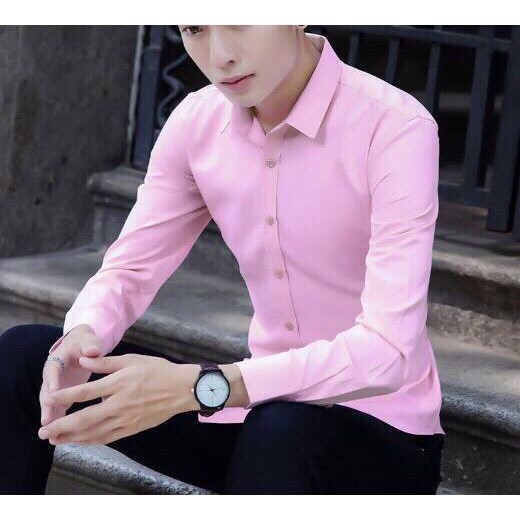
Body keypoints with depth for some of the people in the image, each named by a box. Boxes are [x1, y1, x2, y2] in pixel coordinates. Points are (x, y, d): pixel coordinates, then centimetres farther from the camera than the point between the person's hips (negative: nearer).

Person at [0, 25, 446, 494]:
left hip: (382, 438, -5)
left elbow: (387, 349, -29)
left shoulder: (395, 129, -21)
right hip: (263, 407, 6)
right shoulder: (198, 123, -2)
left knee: (284, 432, -40)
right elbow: (130, 269, 3)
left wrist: (198, 386, -39)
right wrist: (83, 337, -22)